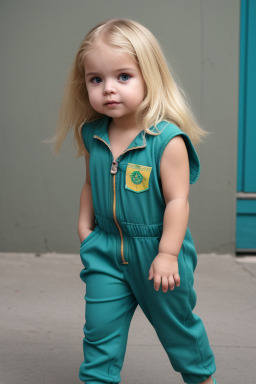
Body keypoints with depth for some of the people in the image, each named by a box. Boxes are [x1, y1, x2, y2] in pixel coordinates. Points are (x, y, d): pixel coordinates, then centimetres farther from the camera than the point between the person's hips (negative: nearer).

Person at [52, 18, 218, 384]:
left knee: (178, 325, 16)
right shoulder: (92, 136, -3)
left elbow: (177, 200, -20)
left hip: (156, 249, -4)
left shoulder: (167, 139, -21)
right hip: (106, 249, 4)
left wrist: (167, 254, -21)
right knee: (99, 329, 7)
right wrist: (84, 225, 8)